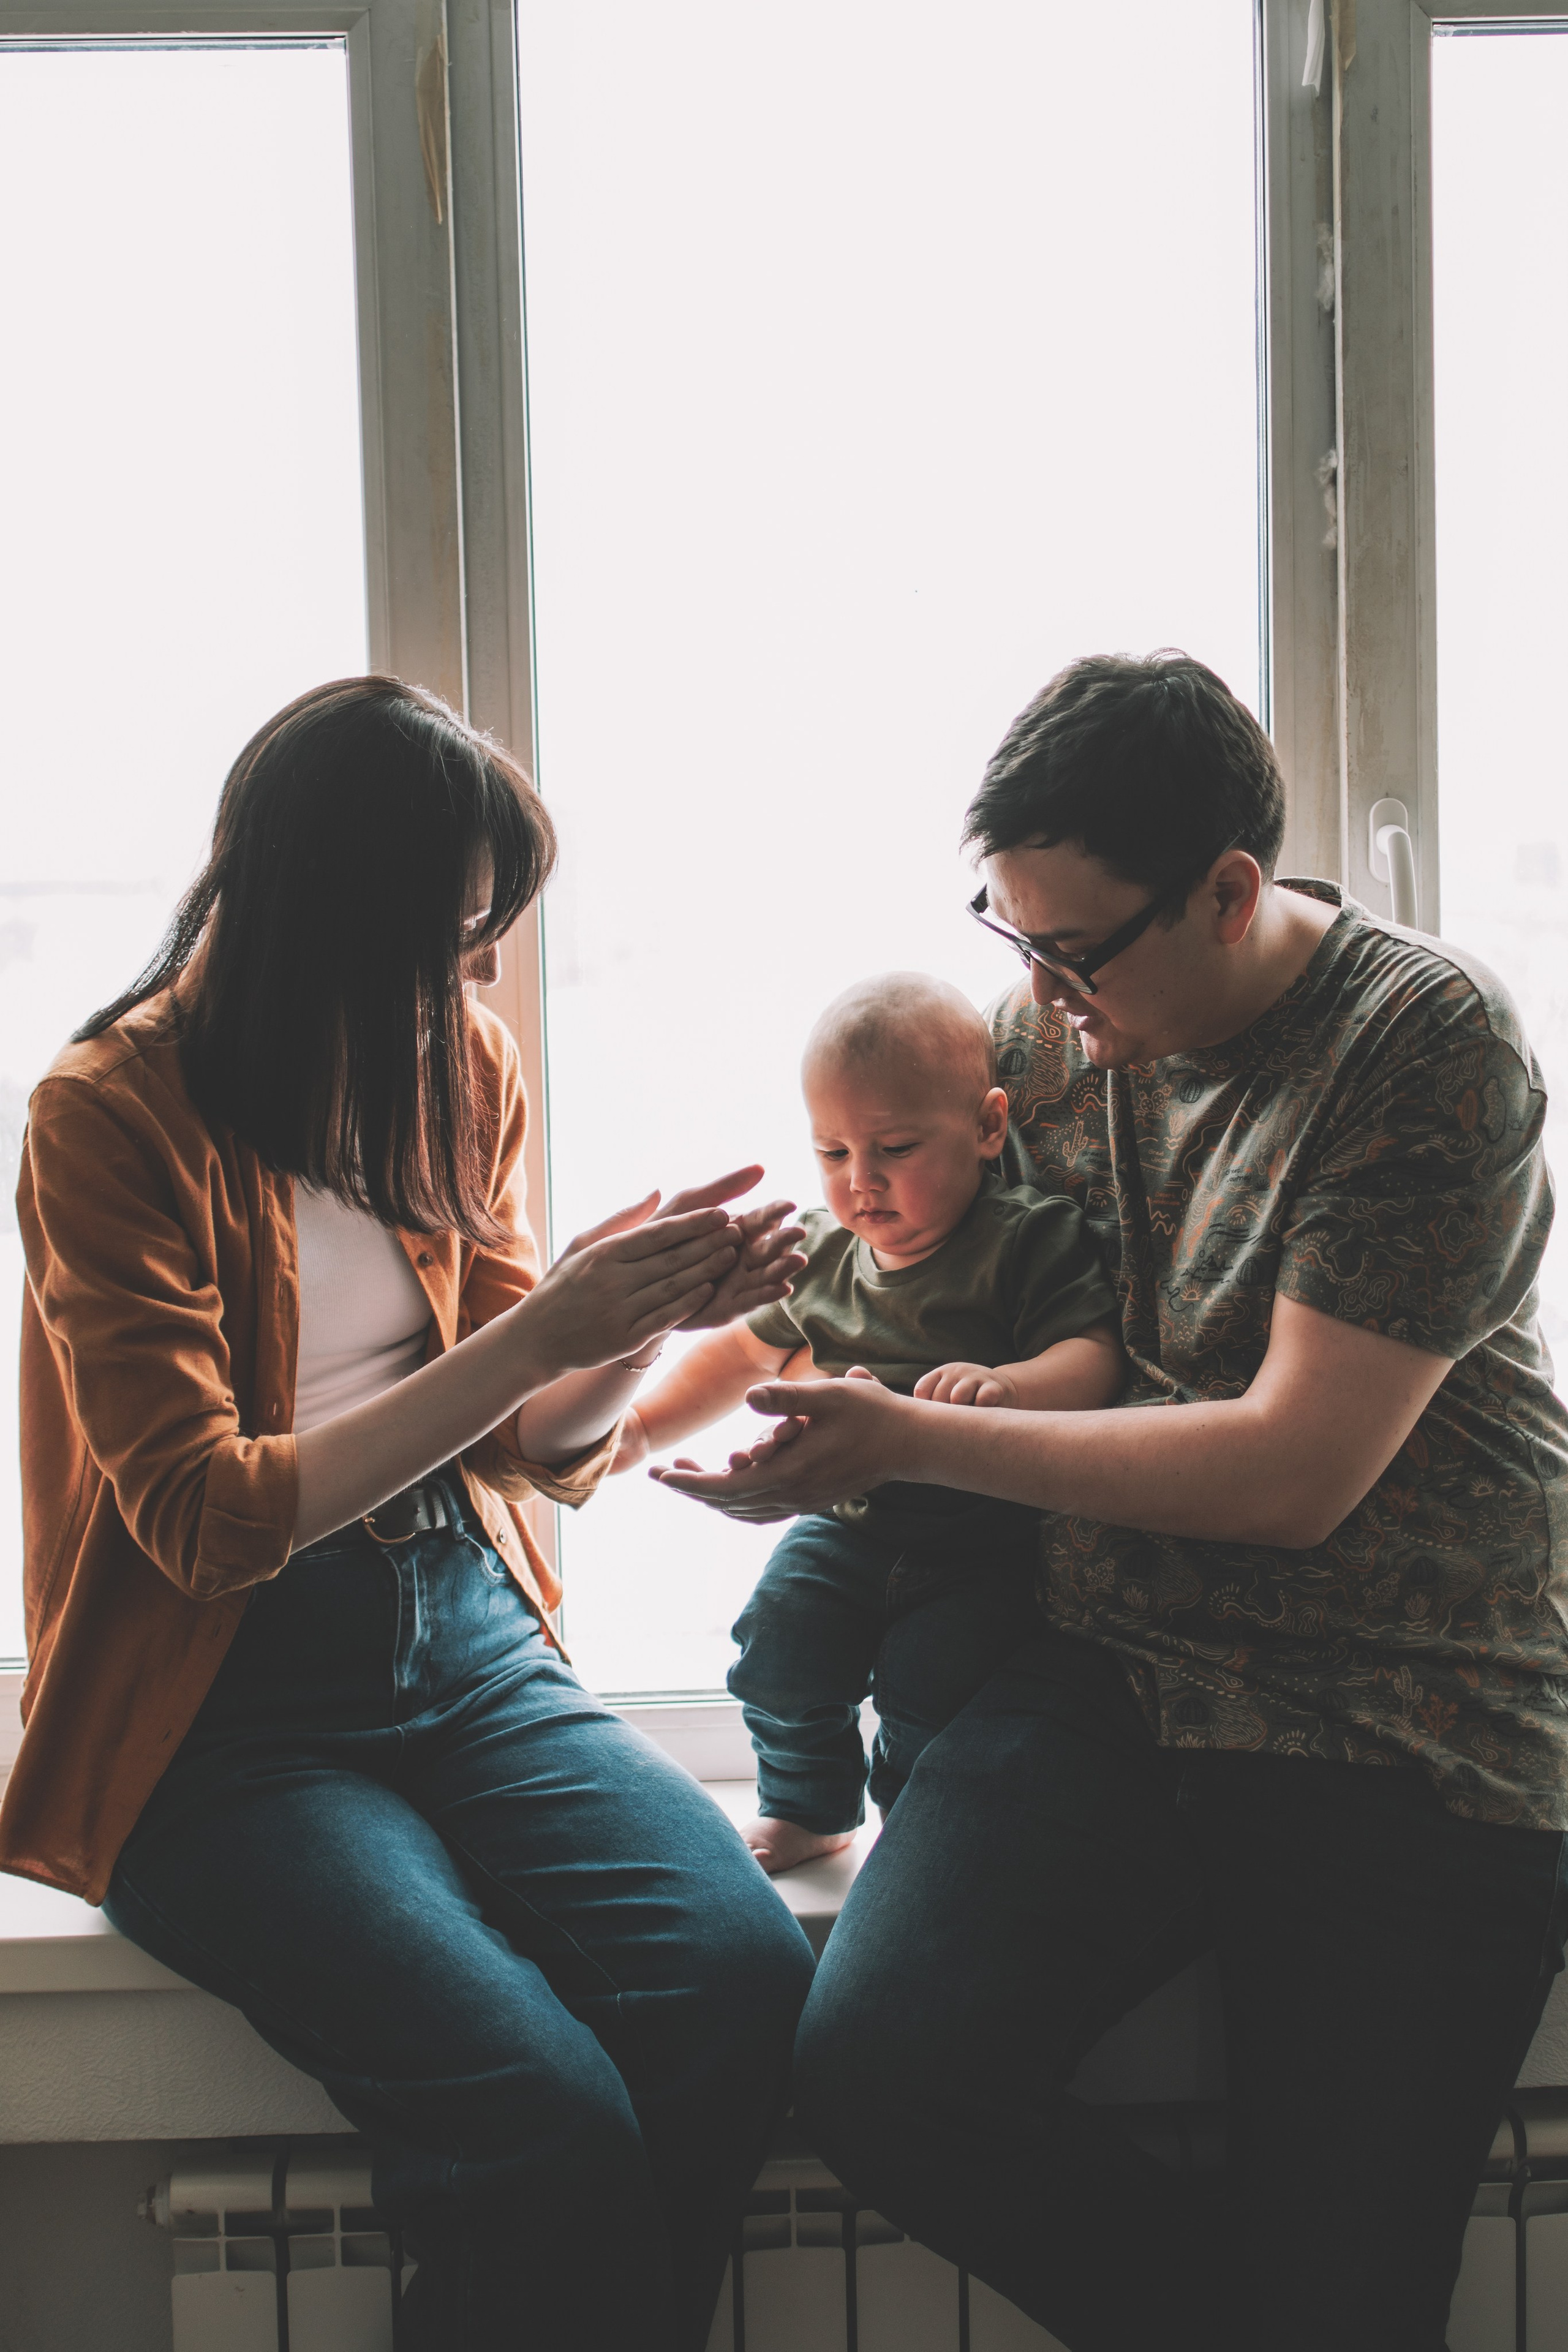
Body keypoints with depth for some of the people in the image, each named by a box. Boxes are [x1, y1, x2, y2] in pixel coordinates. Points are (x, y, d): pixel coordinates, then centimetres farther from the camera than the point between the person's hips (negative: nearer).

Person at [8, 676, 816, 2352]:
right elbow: (207, 1520, -15)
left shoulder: (463, 1069, 9)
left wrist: (647, 1318, -9)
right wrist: (539, 1330, -19)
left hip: (467, 1642, 5)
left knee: (742, 1975, -23)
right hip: (227, 1709, -5)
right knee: (547, 2114, -27)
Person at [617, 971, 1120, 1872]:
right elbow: (748, 1349, 21)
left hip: (983, 1545, -5)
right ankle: (807, 1808, 21)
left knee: (932, 1694, -15)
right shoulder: (820, 1253, 5)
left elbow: (1096, 1355, -23)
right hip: (850, 1521, 5)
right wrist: (644, 1423, 16)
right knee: (780, 1637, -6)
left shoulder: (1032, 1239, -13)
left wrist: (1008, 1383, -43)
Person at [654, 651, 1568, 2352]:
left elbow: (1296, 1470, -16)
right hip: (1109, 1674, 5)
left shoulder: (1431, 1044, -10)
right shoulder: (1048, 1023, 7)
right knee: (872, 2067, -19)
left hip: (1407, 1720, -4)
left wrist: (904, 1442, -15)